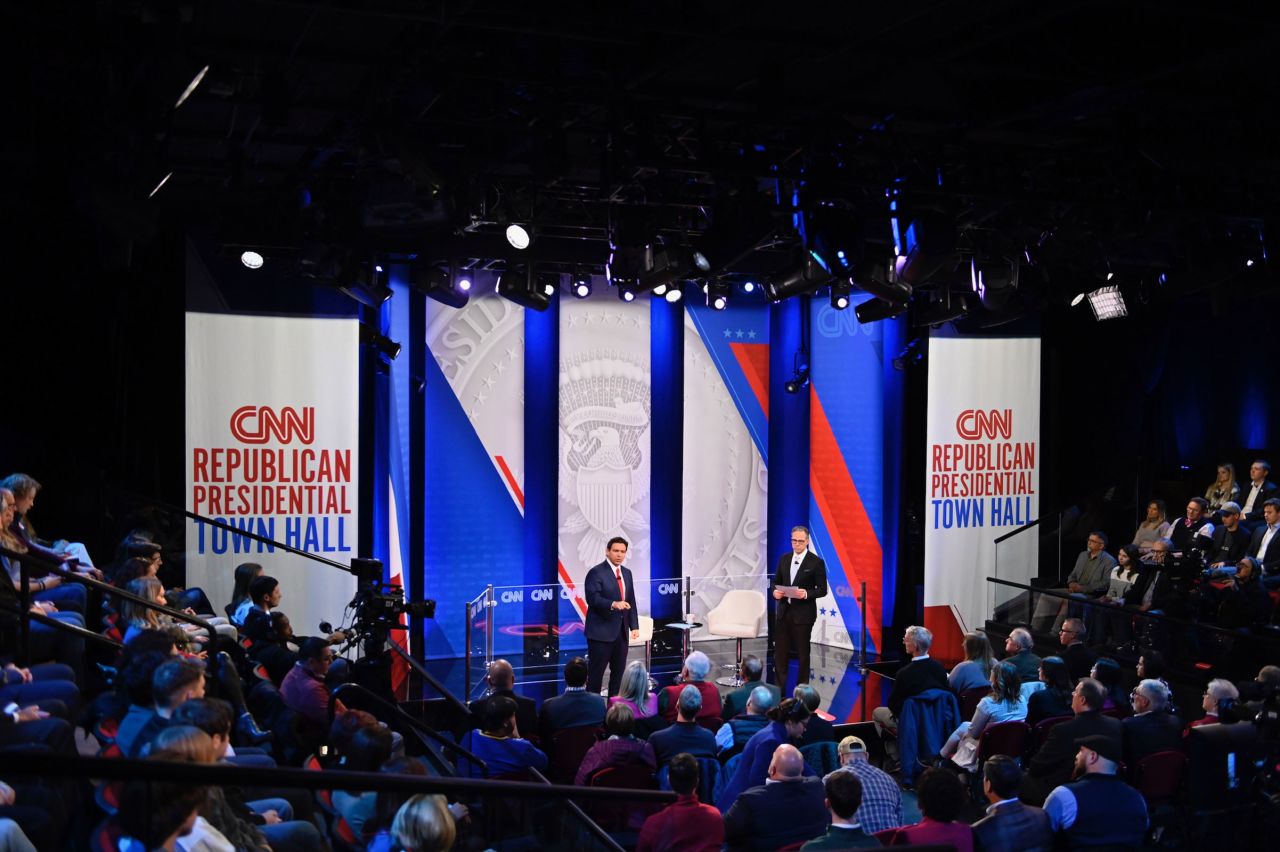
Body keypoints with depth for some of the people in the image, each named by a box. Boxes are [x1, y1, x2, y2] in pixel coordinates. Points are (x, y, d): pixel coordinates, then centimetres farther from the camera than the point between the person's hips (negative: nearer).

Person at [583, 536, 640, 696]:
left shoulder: (626, 573, 14)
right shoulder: (596, 572, -10)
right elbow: (593, 598, -21)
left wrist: (634, 626, 9)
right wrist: (613, 604, -36)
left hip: (621, 631, 7)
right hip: (601, 631, -7)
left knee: (619, 672, 11)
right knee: (596, 673, -2)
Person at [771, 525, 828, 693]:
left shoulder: (816, 562, -7)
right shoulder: (784, 559, 8)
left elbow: (822, 590, -6)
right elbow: (776, 582, 14)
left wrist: (806, 594, -23)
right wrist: (775, 591, -8)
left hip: (803, 614, -4)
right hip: (783, 612, 4)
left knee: (802, 652, 6)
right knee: (780, 651, 6)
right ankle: (779, 688, 14)